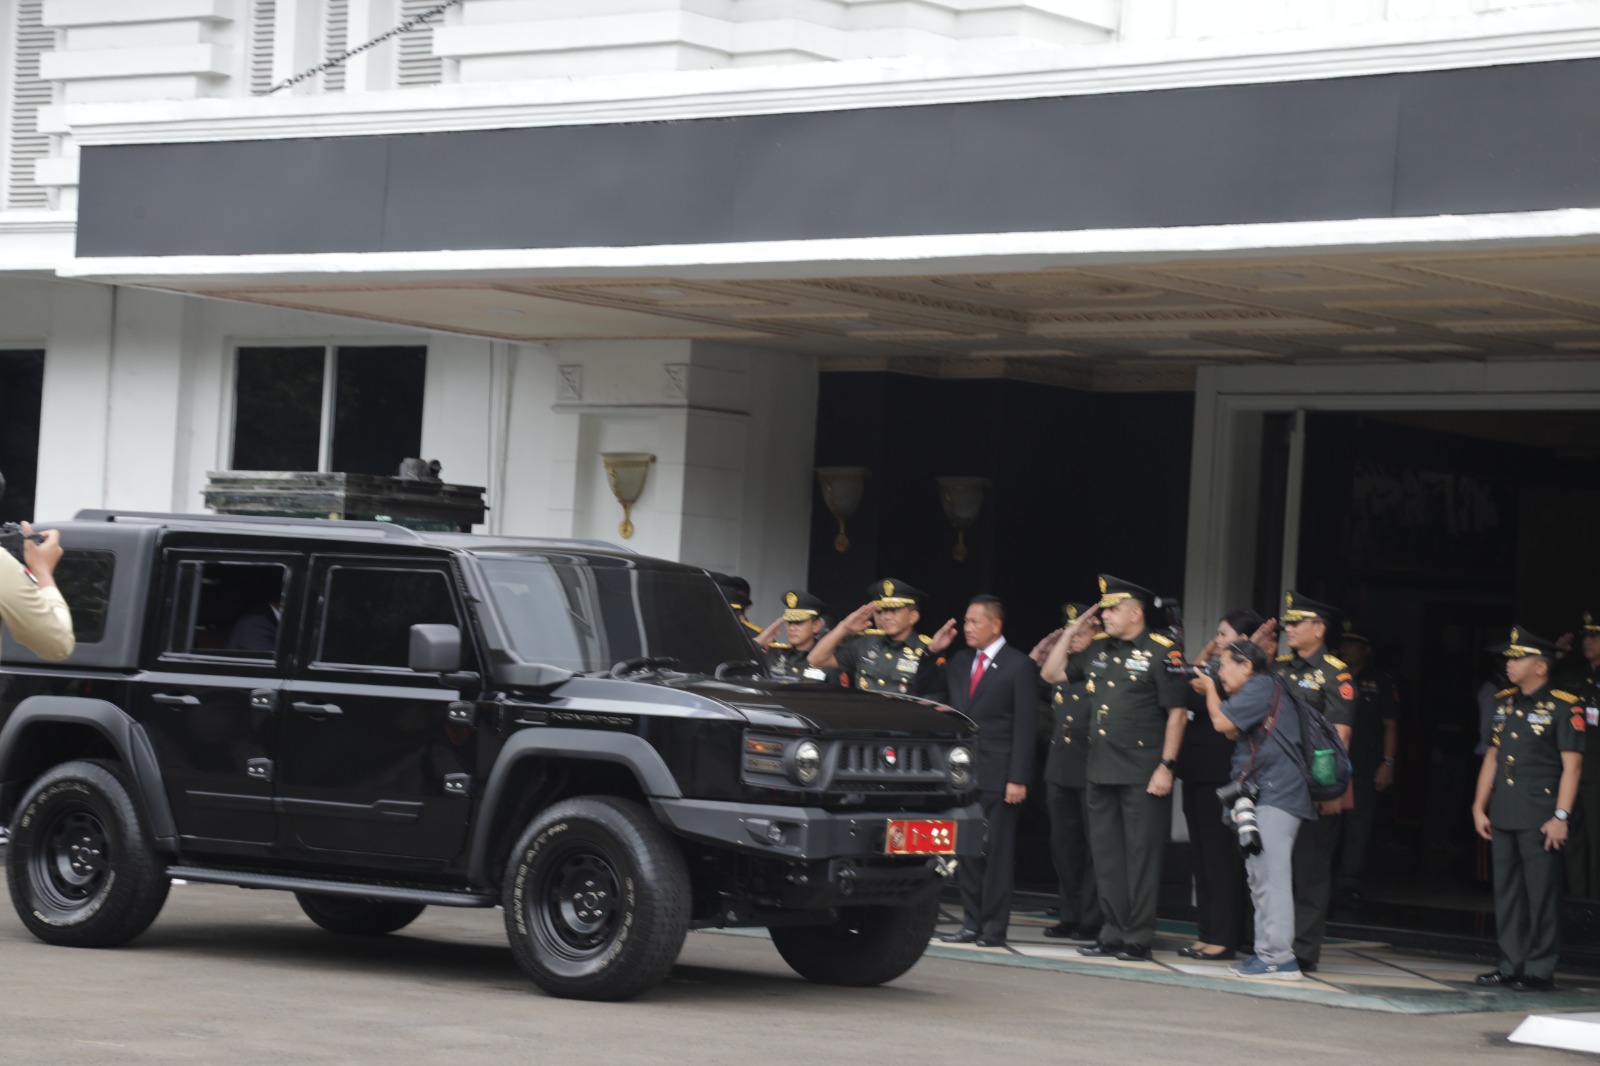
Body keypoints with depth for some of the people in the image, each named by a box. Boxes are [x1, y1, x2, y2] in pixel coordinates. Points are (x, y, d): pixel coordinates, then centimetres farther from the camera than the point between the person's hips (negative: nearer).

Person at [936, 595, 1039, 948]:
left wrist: (1018, 779, -13)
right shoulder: (958, 662, 14)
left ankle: (994, 928, 1)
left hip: (997, 774, -6)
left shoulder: (1019, 666, -3)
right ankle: (972, 924, 11)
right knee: (966, 851, 6)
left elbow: (1025, 727, -7)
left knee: (996, 853, -2)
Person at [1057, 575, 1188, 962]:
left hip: (1142, 772, -7)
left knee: (1141, 855, -2)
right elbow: (1052, 673, 21)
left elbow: (1176, 711, -9)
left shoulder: (1161, 652, -7)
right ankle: (1114, 933, 17)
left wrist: (1166, 766, -14)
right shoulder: (1098, 649, 13)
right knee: (1106, 854, 10)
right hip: (1101, 768, 7)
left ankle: (1138, 939, 2)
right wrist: (1070, 633, 11)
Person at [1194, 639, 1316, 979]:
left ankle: (1279, 957, -18)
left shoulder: (1261, 686, -9)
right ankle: (1267, 952, 16)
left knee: (1270, 874, -15)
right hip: (1262, 794, 12)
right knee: (1260, 877, 13)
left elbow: (1223, 722, -14)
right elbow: (1233, 734, 24)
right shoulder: (1257, 690, 24)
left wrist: (1210, 689, 4)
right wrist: (1211, 692, 17)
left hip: (1276, 794, -12)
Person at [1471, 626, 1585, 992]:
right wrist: (1479, 807, 13)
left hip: (1539, 819, -7)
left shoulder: (1563, 707, -7)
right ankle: (1510, 965, 18)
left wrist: (1561, 816, -16)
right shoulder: (1507, 702, 14)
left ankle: (1540, 970, 1)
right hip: (1503, 815, 7)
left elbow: (1572, 766, -10)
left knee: (1541, 895, -3)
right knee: (1507, 893, 11)